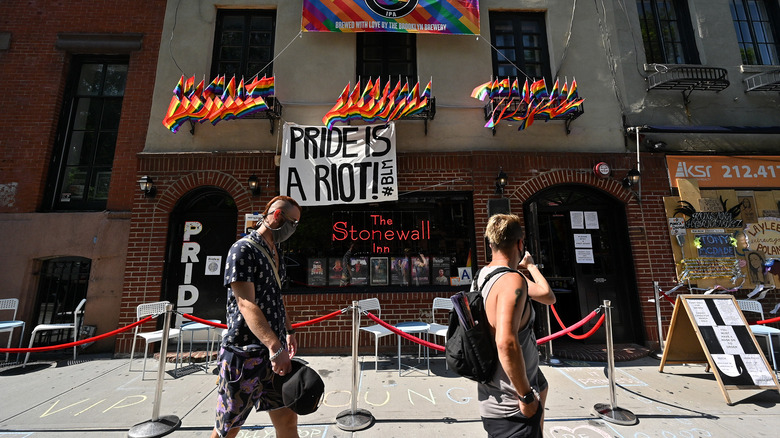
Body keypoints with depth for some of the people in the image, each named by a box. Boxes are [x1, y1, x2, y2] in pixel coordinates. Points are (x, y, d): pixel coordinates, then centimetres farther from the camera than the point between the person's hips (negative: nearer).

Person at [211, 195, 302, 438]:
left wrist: (288, 331, 18)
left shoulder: (275, 253, 12)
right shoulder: (243, 249, -14)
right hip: (245, 353, -7)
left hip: (274, 350, 7)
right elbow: (246, 304, -23)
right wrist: (275, 347, -30)